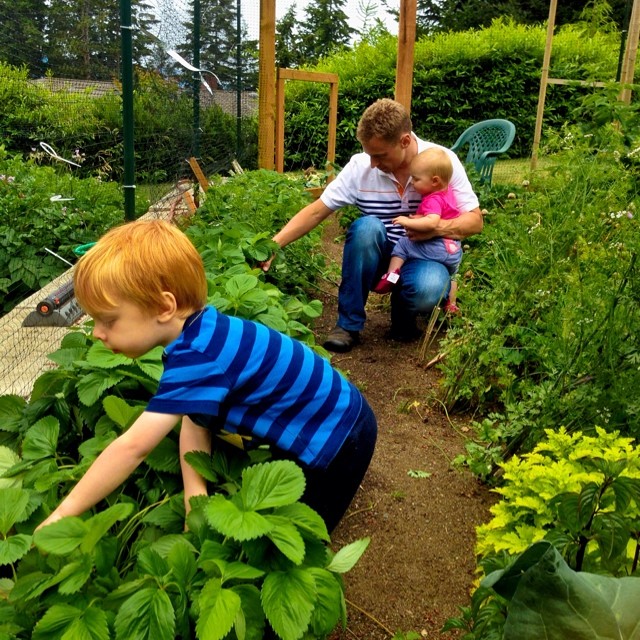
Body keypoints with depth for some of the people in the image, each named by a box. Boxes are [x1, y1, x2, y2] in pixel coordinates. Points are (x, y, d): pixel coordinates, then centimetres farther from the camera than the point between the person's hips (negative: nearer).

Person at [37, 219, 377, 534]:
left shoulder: (199, 356, -34)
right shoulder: (199, 334, -4)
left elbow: (133, 446, -35)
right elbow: (194, 422, -4)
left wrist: (59, 518, -28)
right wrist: (195, 490, -16)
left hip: (338, 437, -8)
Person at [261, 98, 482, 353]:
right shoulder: (360, 166, -9)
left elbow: (475, 220, -7)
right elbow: (316, 211, -7)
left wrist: (438, 227, -27)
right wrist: (275, 243, -19)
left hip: (424, 257, -1)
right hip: (378, 258, 1)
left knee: (427, 291, -37)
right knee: (366, 226, -33)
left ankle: (403, 313, 4)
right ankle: (349, 323, -17)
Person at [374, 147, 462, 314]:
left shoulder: (433, 200, -20)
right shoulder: (446, 192, 7)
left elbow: (432, 222, -39)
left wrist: (408, 222, -31)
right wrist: (418, 218, 7)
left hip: (437, 248, -10)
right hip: (455, 250, 10)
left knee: (402, 245, -1)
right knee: (449, 276, 35)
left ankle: (390, 278, -7)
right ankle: (451, 306, 52)